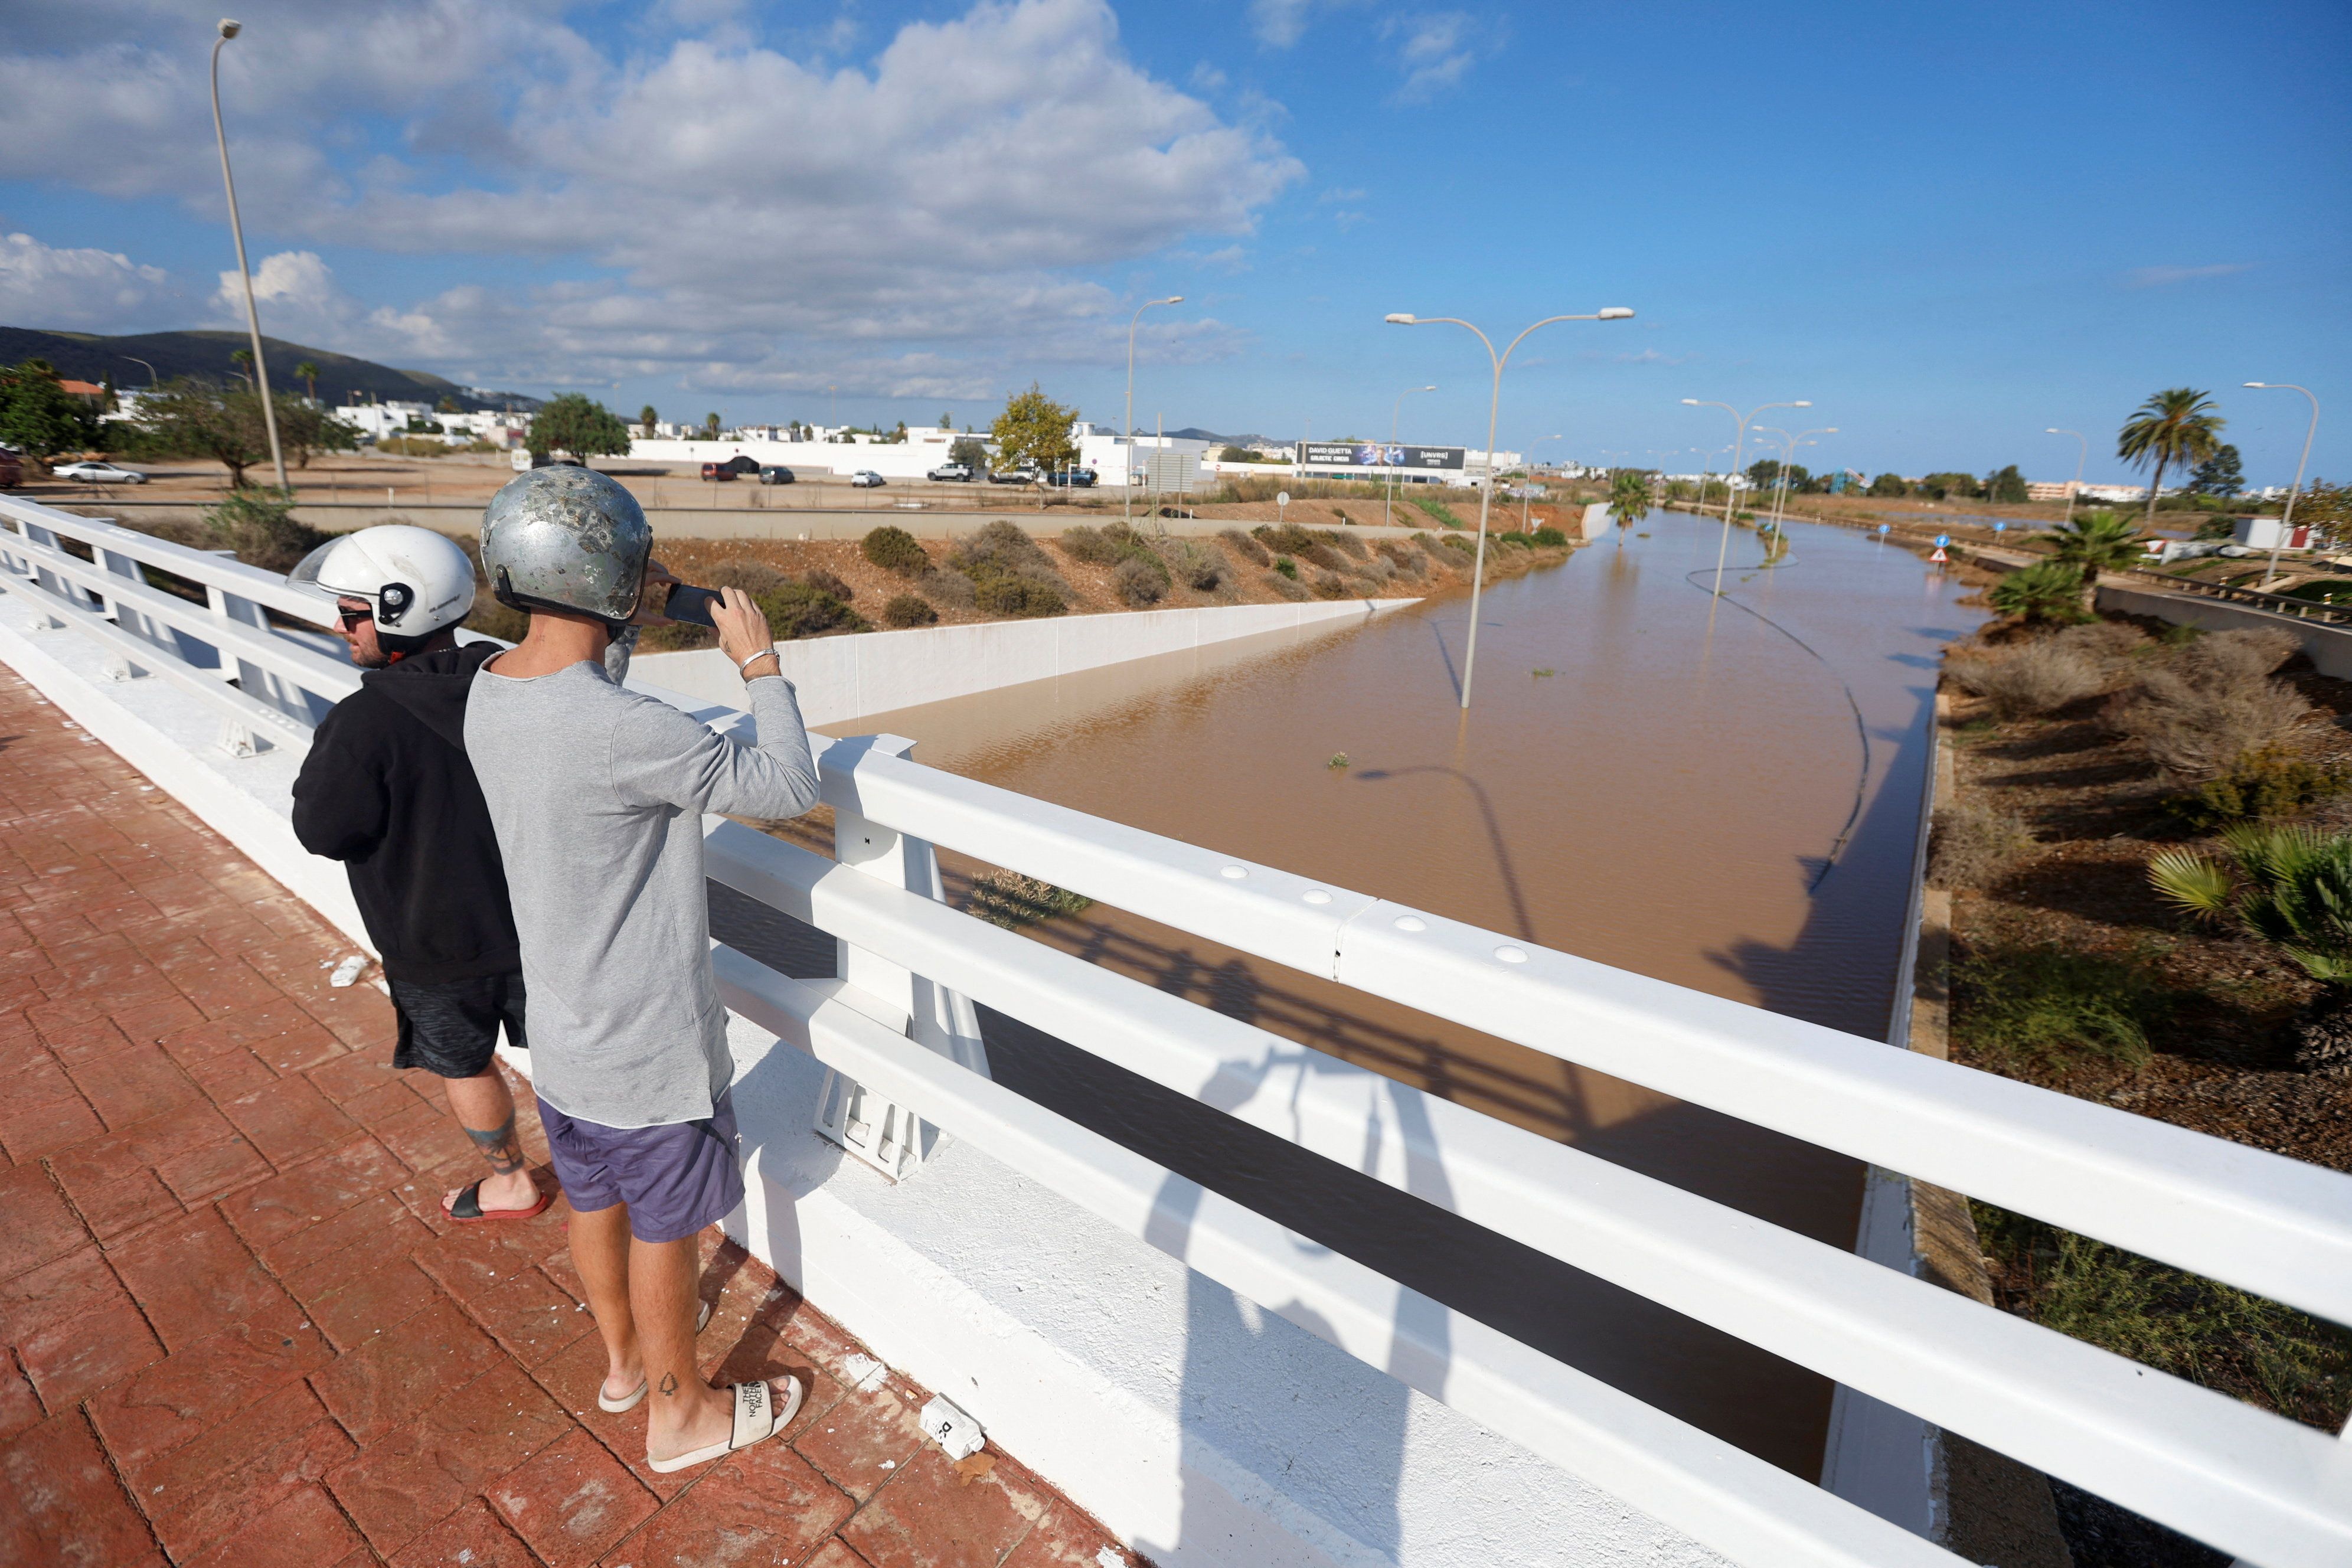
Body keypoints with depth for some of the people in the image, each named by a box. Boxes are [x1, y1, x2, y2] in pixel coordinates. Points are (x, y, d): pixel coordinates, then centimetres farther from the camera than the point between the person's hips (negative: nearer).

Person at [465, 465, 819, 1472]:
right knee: (664, 1232, 14)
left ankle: (624, 1357, 52)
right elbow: (787, 788, -24)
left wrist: (617, 635, 5)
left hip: (561, 1029, 8)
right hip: (648, 1044, -8)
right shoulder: (622, 729, -32)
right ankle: (680, 1415, 38)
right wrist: (760, 662, -13)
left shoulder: (488, 694, -6)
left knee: (595, 1201, 27)